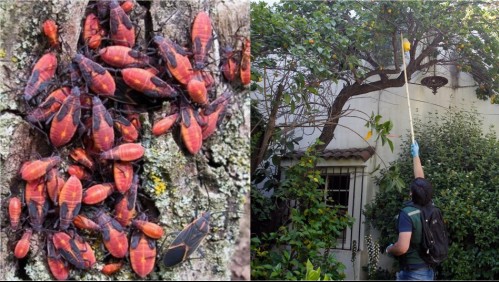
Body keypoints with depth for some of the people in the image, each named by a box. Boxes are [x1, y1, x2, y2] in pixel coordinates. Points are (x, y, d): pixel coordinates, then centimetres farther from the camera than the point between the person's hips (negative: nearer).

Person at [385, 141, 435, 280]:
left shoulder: (408, 213, -19)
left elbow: (402, 247, -30)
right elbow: (421, 179, 18)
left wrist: (389, 249, -8)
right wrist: (415, 155, 27)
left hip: (412, 273, -7)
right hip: (428, 270, 7)